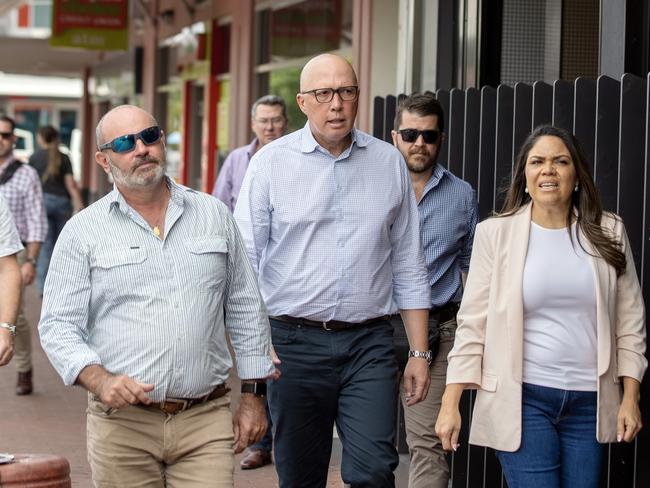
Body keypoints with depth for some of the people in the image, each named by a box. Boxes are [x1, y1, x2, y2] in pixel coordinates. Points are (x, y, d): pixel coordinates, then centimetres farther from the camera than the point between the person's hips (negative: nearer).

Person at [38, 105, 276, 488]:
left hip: (207, 418, 1)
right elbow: (58, 326, 0)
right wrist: (99, 380, -18)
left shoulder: (215, 216, 10)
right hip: (121, 424, -1)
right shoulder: (83, 231, 3)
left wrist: (254, 396, 10)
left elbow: (246, 311, 14)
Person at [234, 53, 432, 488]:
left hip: (369, 342, 1)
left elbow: (409, 267, 10)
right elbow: (246, 259, -3)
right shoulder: (271, 162, 0)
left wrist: (420, 353, 7)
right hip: (295, 342, -1)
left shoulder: (389, 163, 7)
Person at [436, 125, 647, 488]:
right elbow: (473, 323, -2)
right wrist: (451, 403, -6)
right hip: (522, 399, -2)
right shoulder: (496, 233, -1)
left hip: (590, 402, 3)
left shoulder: (608, 233, 4)